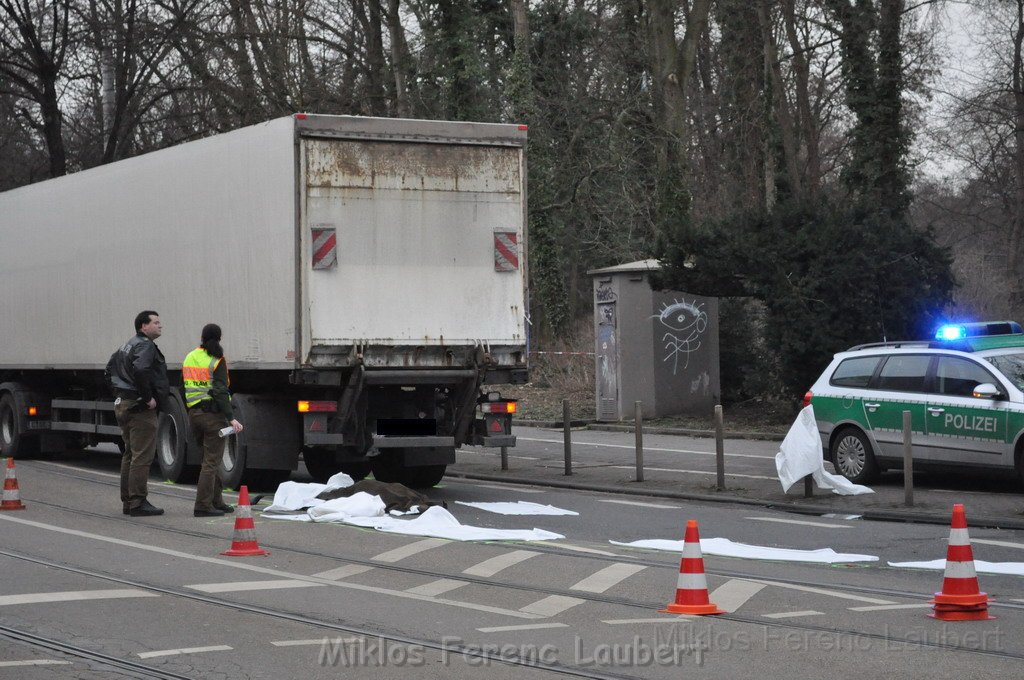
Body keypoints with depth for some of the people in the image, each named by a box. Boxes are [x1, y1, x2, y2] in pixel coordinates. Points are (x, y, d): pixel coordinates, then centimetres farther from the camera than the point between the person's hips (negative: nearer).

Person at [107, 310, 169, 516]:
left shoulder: (127, 346, 18)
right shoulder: (145, 346, -14)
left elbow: (110, 368, 28)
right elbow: (140, 370, -31)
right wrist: (148, 397, -23)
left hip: (123, 404, 10)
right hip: (140, 407, -10)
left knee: (130, 454, 16)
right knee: (142, 456, -9)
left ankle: (127, 501, 20)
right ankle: (138, 503, -10)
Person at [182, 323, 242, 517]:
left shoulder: (189, 358, 11)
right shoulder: (217, 361, -11)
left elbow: (184, 388, 17)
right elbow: (220, 392, -19)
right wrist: (231, 418, -22)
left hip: (194, 413, 7)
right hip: (213, 414, -7)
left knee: (211, 458, 17)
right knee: (211, 461, -4)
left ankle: (217, 501, 21)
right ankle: (203, 506, -8)